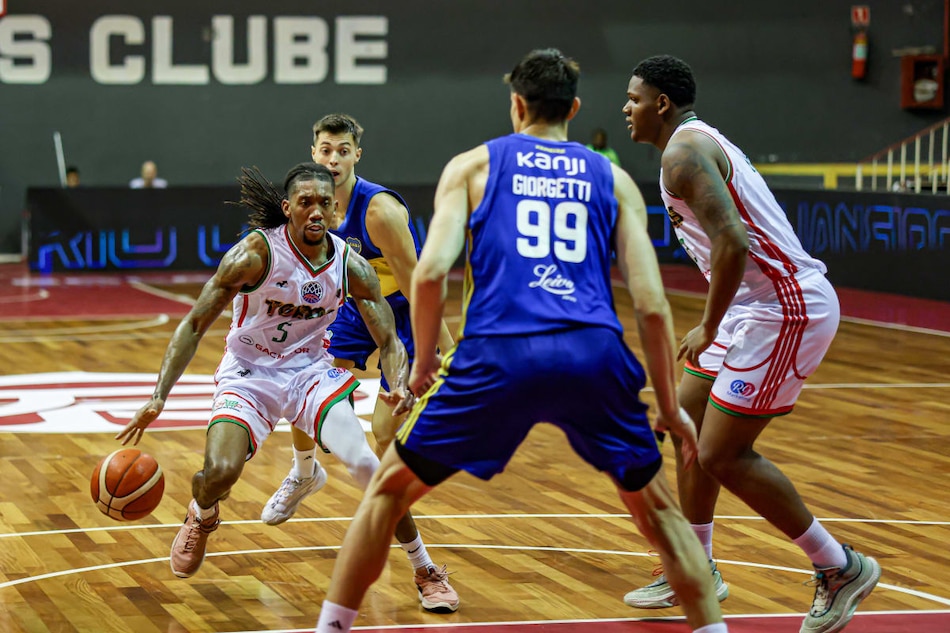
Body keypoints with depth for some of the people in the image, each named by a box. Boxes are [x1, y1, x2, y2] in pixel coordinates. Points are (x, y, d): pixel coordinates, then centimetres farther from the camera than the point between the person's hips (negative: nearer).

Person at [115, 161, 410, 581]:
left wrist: (399, 385, -26)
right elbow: (193, 326, -16)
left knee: (363, 461, -21)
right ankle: (202, 517, 17)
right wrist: (159, 397, -25)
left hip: (311, 371, 2)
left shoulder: (351, 266, -10)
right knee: (220, 472, -25)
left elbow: (389, 341, -3)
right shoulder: (257, 253, -20)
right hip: (249, 373, -2)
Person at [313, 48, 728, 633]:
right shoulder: (613, 180, 20)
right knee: (656, 505, 23)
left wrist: (424, 365, 15)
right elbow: (652, 305, 11)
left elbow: (431, 273, 1)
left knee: (391, 486, 19)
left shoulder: (472, 166, 16)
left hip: (499, 354, -1)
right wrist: (670, 408, 19)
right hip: (594, 353, 1)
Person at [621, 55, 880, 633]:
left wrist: (709, 329, -18)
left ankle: (841, 569, 3)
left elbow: (731, 242, -27)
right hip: (761, 305, 11)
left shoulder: (684, 153, -14)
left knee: (724, 456, -8)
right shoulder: (700, 144, 19)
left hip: (784, 311, -11)